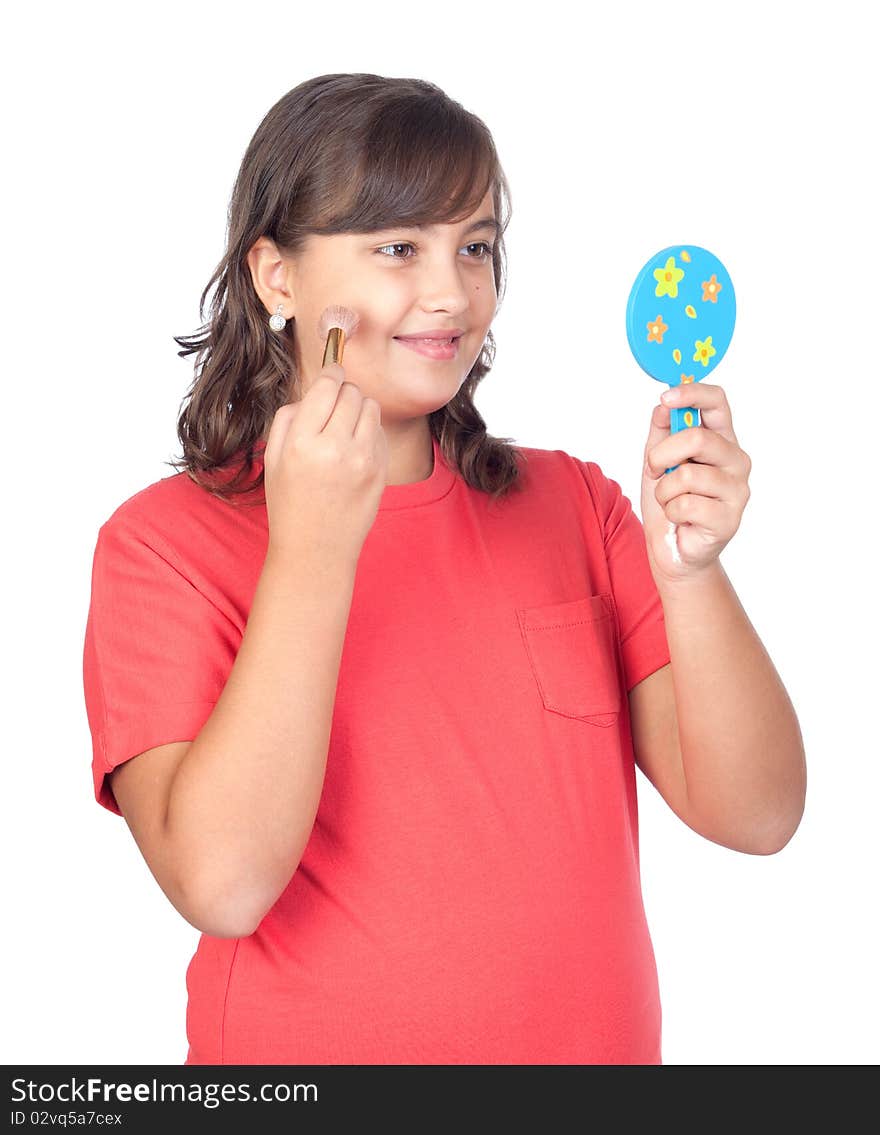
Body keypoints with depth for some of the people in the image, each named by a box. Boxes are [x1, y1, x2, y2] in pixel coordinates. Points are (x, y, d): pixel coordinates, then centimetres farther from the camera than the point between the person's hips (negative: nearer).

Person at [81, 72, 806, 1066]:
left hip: (597, 1041, 3)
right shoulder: (168, 539, -10)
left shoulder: (571, 504, 0)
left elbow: (756, 818, -8)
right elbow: (223, 883, -23)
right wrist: (310, 552, -26)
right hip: (311, 1045, -3)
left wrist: (687, 570, -22)